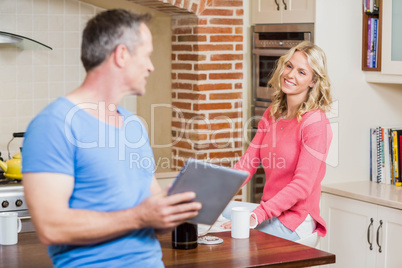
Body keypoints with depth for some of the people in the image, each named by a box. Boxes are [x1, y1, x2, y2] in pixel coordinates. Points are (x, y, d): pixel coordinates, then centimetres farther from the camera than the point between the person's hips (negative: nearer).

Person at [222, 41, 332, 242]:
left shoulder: (315, 122, -13)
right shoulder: (271, 114, 12)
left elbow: (302, 185, -18)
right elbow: (247, 164, 8)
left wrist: (256, 216, -27)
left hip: (295, 221, -7)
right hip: (270, 213, 7)